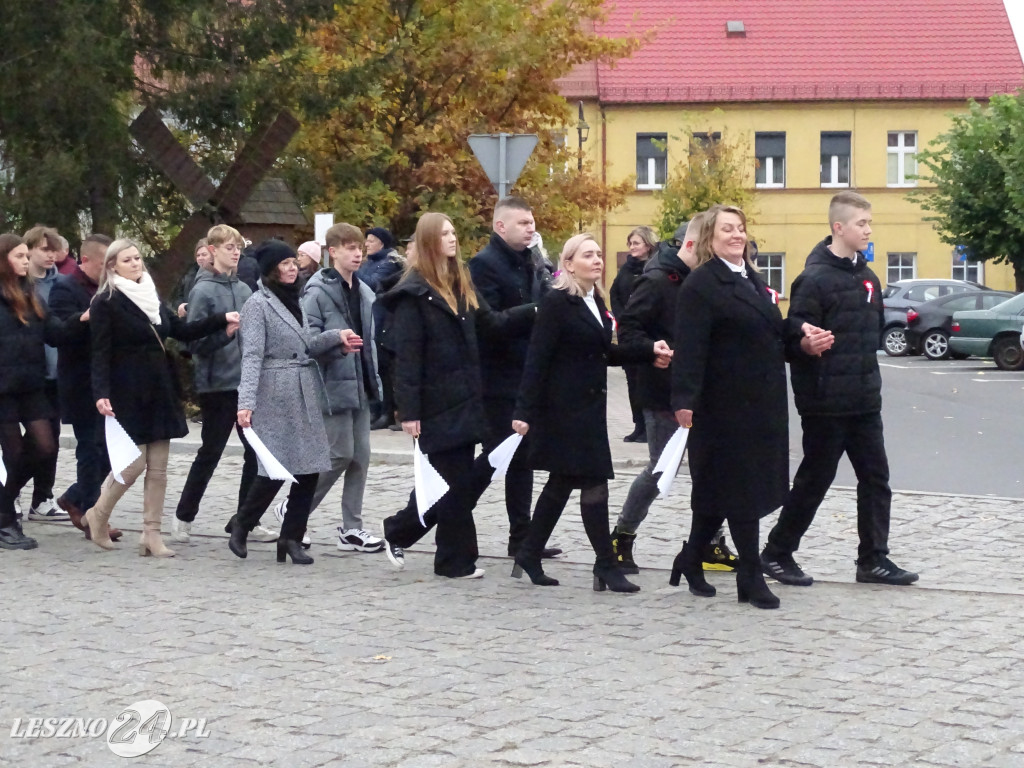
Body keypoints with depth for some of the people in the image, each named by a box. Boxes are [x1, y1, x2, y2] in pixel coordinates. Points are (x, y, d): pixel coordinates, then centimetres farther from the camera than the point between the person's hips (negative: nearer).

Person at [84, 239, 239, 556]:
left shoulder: (152, 297, 14)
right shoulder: (106, 303, -6)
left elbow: (183, 330, 12)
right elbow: (101, 353, -12)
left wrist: (222, 320, 1)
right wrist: (101, 393, -23)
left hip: (160, 390, 6)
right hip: (129, 394, -6)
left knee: (158, 468, 4)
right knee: (134, 463, -8)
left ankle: (151, 534, 9)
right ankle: (98, 515, 16)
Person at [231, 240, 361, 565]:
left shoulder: (295, 300, 17)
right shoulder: (258, 304, -6)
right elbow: (252, 355, -14)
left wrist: (336, 337, 2)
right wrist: (246, 402, -22)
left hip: (306, 392, 7)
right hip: (275, 394, -7)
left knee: (309, 467, 3)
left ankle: (292, 538, 10)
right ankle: (241, 524, 14)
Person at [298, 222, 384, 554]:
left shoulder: (364, 292, 13)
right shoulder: (318, 291, -10)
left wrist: (375, 380, 15)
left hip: (360, 385, 7)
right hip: (334, 384, -7)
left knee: (361, 456, 6)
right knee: (341, 454, -7)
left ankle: (352, 528, 13)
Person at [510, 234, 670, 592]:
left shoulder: (596, 301, 12)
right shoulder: (556, 303, -12)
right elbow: (537, 360, -16)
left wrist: (649, 351, 7)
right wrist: (525, 411, -21)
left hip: (589, 406, 9)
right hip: (564, 407, -9)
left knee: (561, 483, 14)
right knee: (594, 483, -7)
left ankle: (529, 556, 23)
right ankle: (606, 566, -1)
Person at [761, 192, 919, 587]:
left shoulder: (867, 278, 12)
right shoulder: (815, 279, -14)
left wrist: (869, 380, 14)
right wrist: (810, 391, -23)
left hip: (864, 401, 7)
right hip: (826, 403, -7)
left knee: (875, 477, 7)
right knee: (815, 479, 2)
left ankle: (873, 558, 15)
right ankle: (776, 552, 16)